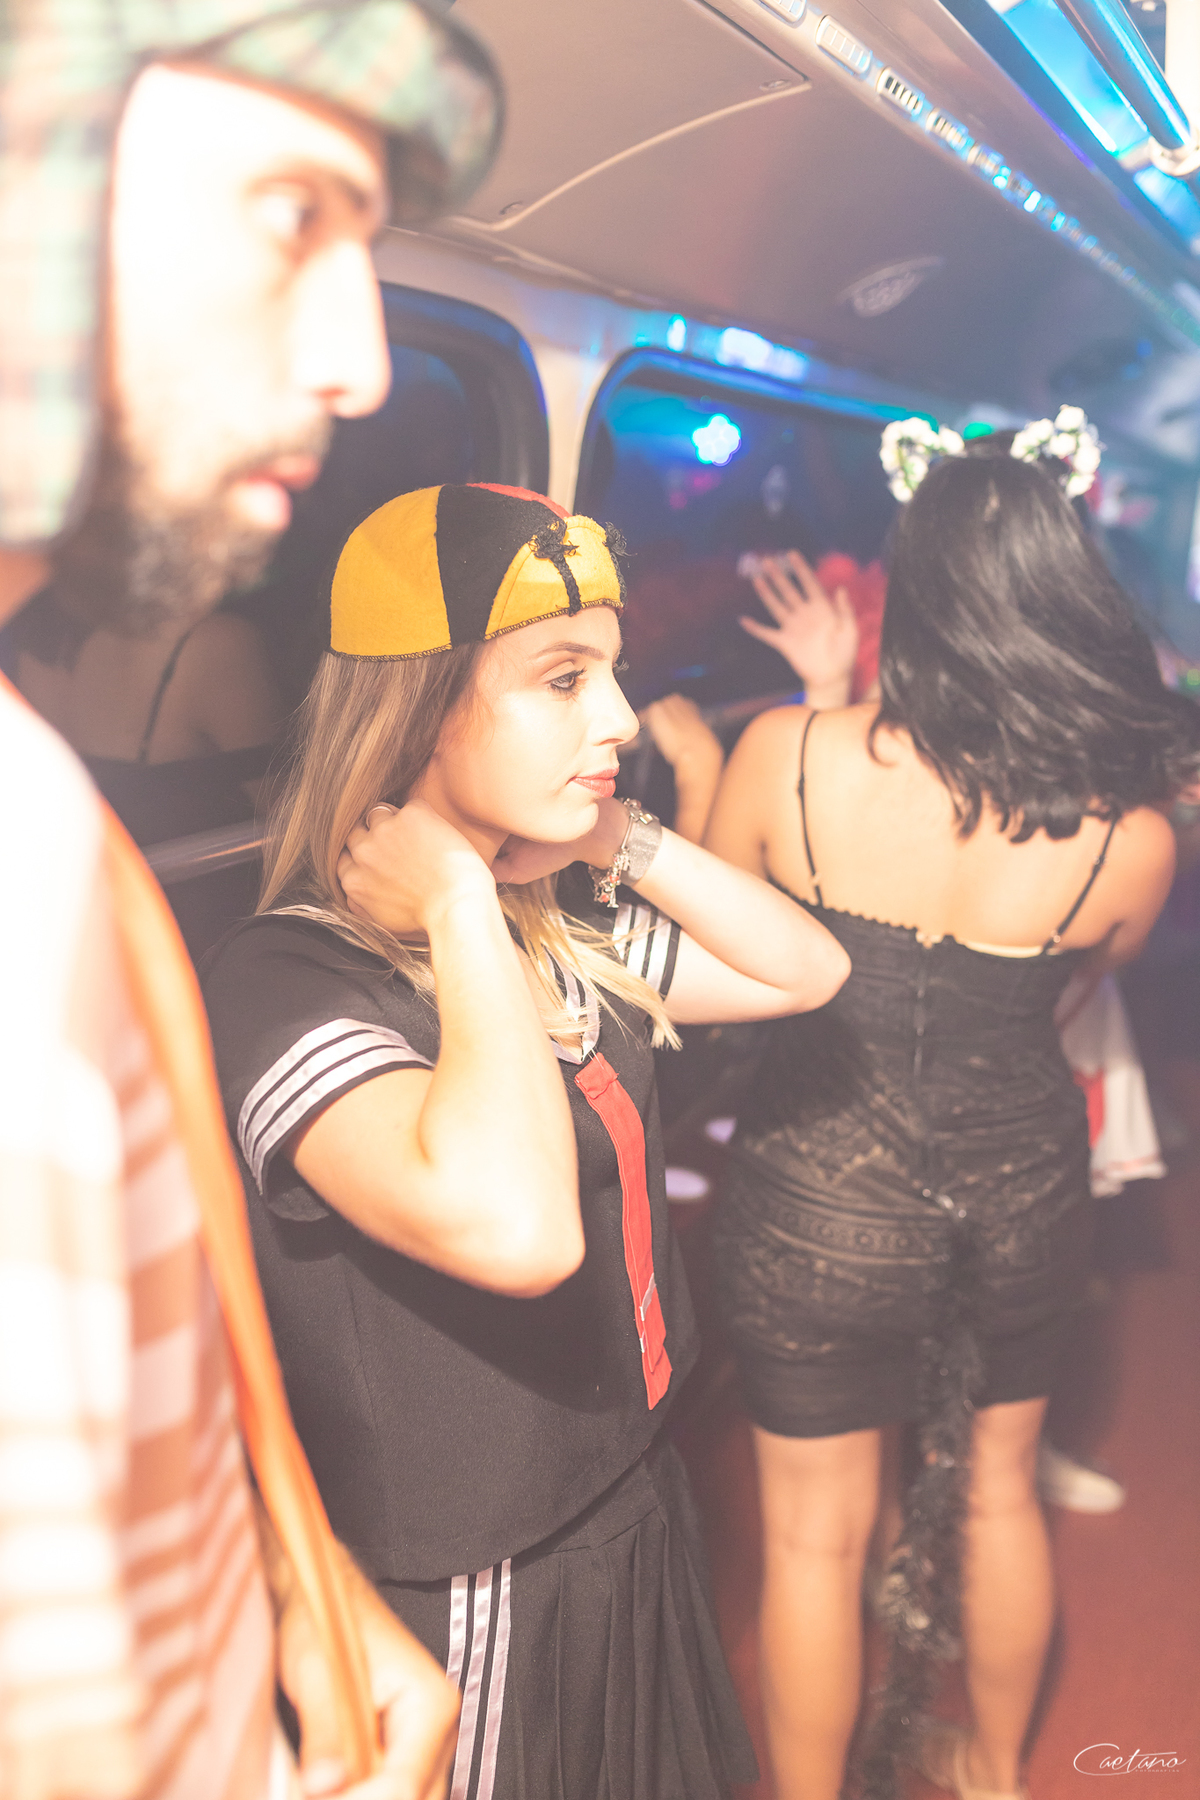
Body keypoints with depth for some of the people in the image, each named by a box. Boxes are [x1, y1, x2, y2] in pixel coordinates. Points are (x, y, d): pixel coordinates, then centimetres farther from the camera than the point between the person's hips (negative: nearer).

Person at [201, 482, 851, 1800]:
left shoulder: (562, 929, -1)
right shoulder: (284, 986, -28)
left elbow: (805, 970, 7)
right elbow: (515, 1229, -44)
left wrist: (625, 840, -6)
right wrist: (461, 904, -31)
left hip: (631, 1511, 8)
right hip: (469, 1602, -7)